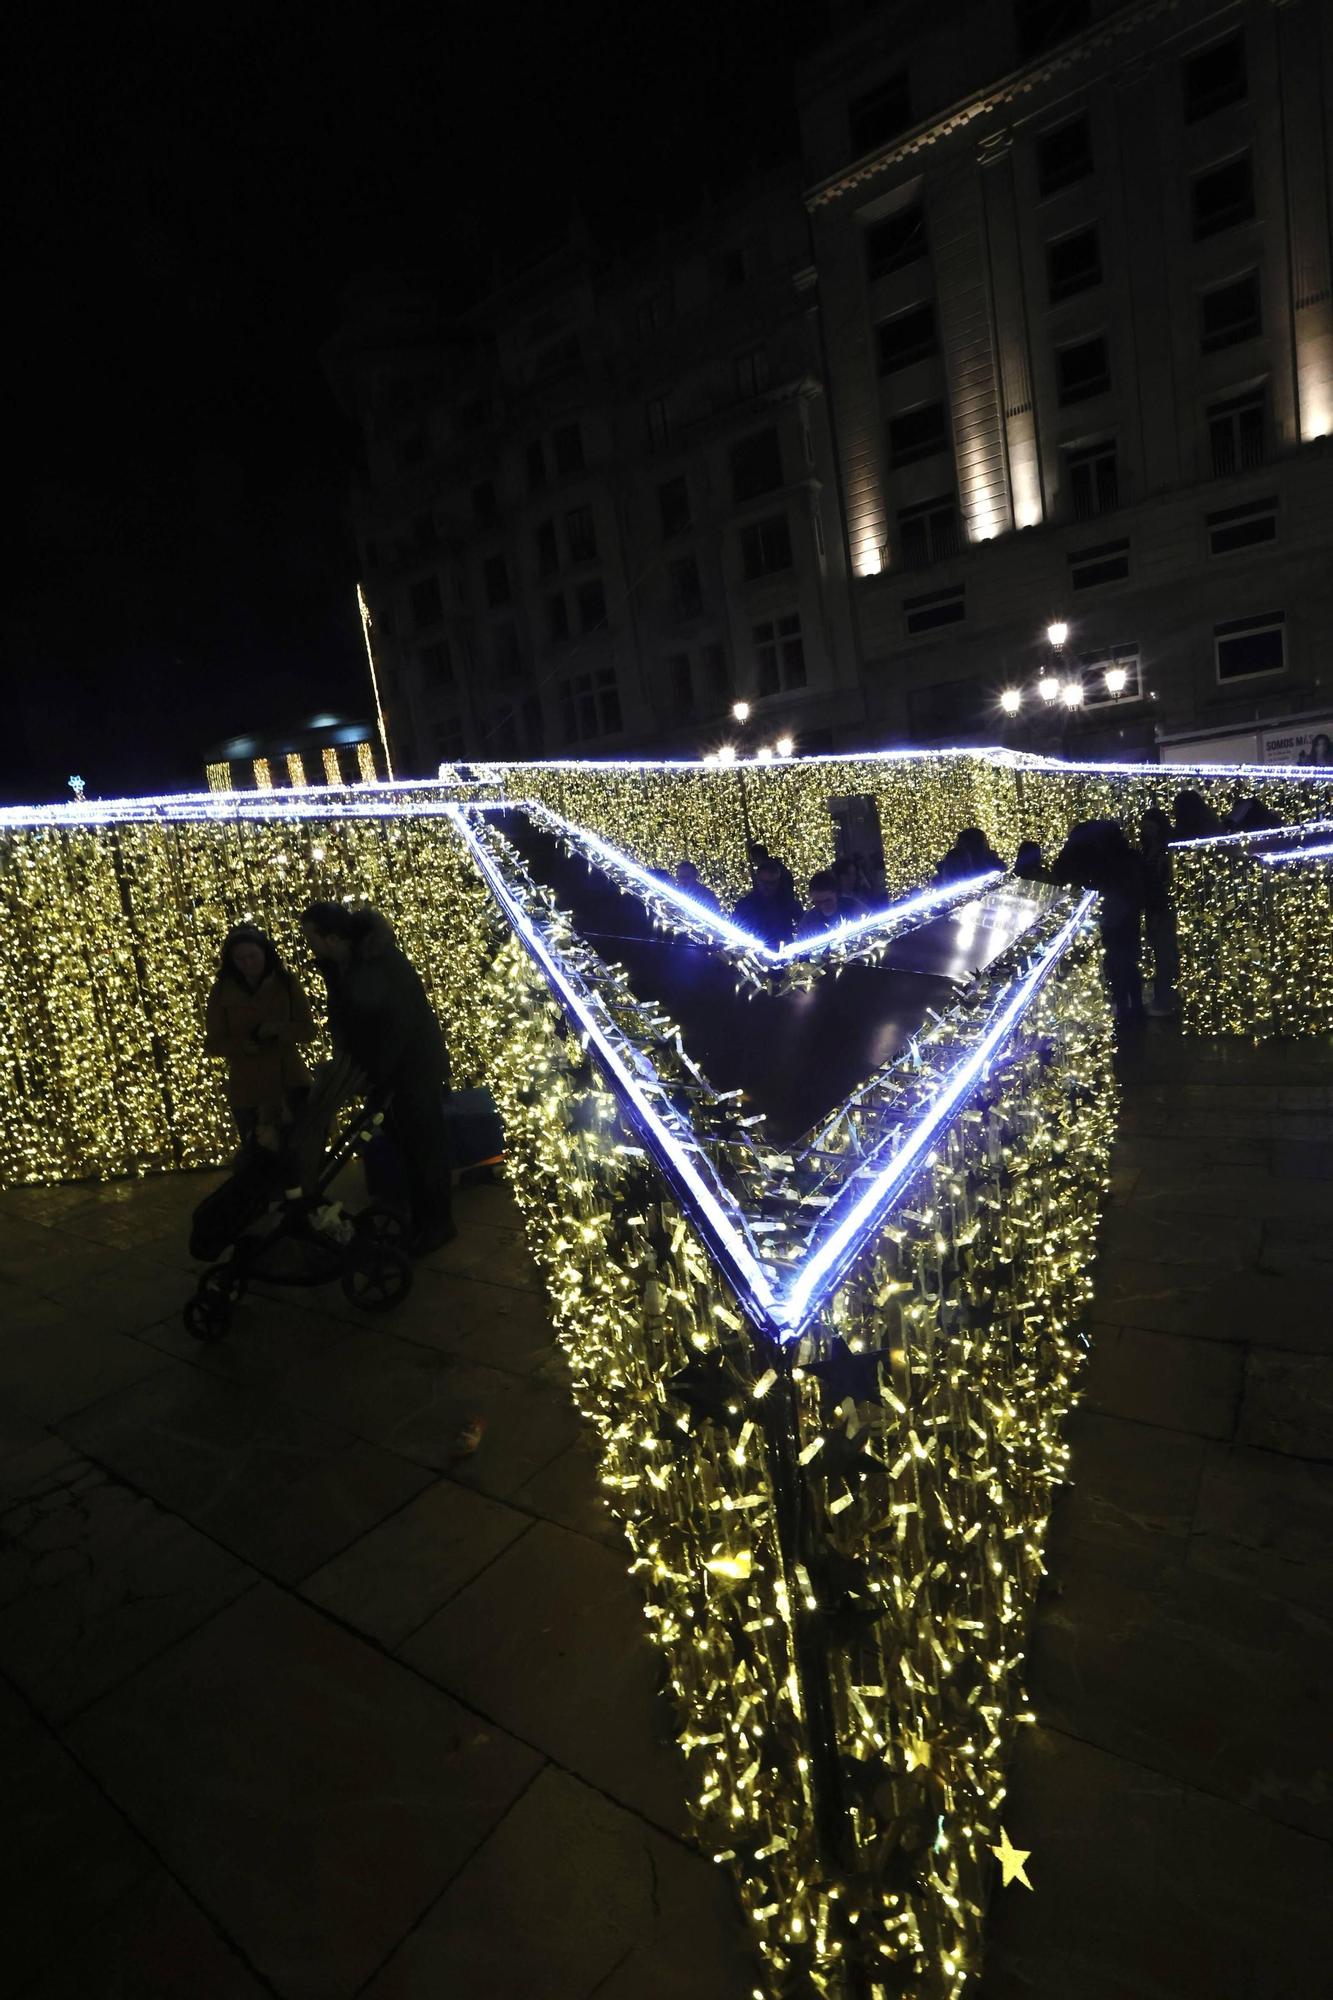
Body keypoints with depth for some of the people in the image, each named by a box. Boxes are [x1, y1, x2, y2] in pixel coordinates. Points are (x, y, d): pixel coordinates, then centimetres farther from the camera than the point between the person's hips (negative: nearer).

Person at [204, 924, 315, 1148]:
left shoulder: (286, 982, 0)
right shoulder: (222, 991, -1)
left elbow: (308, 1030, -2)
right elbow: (213, 1044, 0)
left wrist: (279, 1029, -22)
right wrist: (243, 1045, -21)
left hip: (291, 1081, 0)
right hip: (248, 1091, 0)